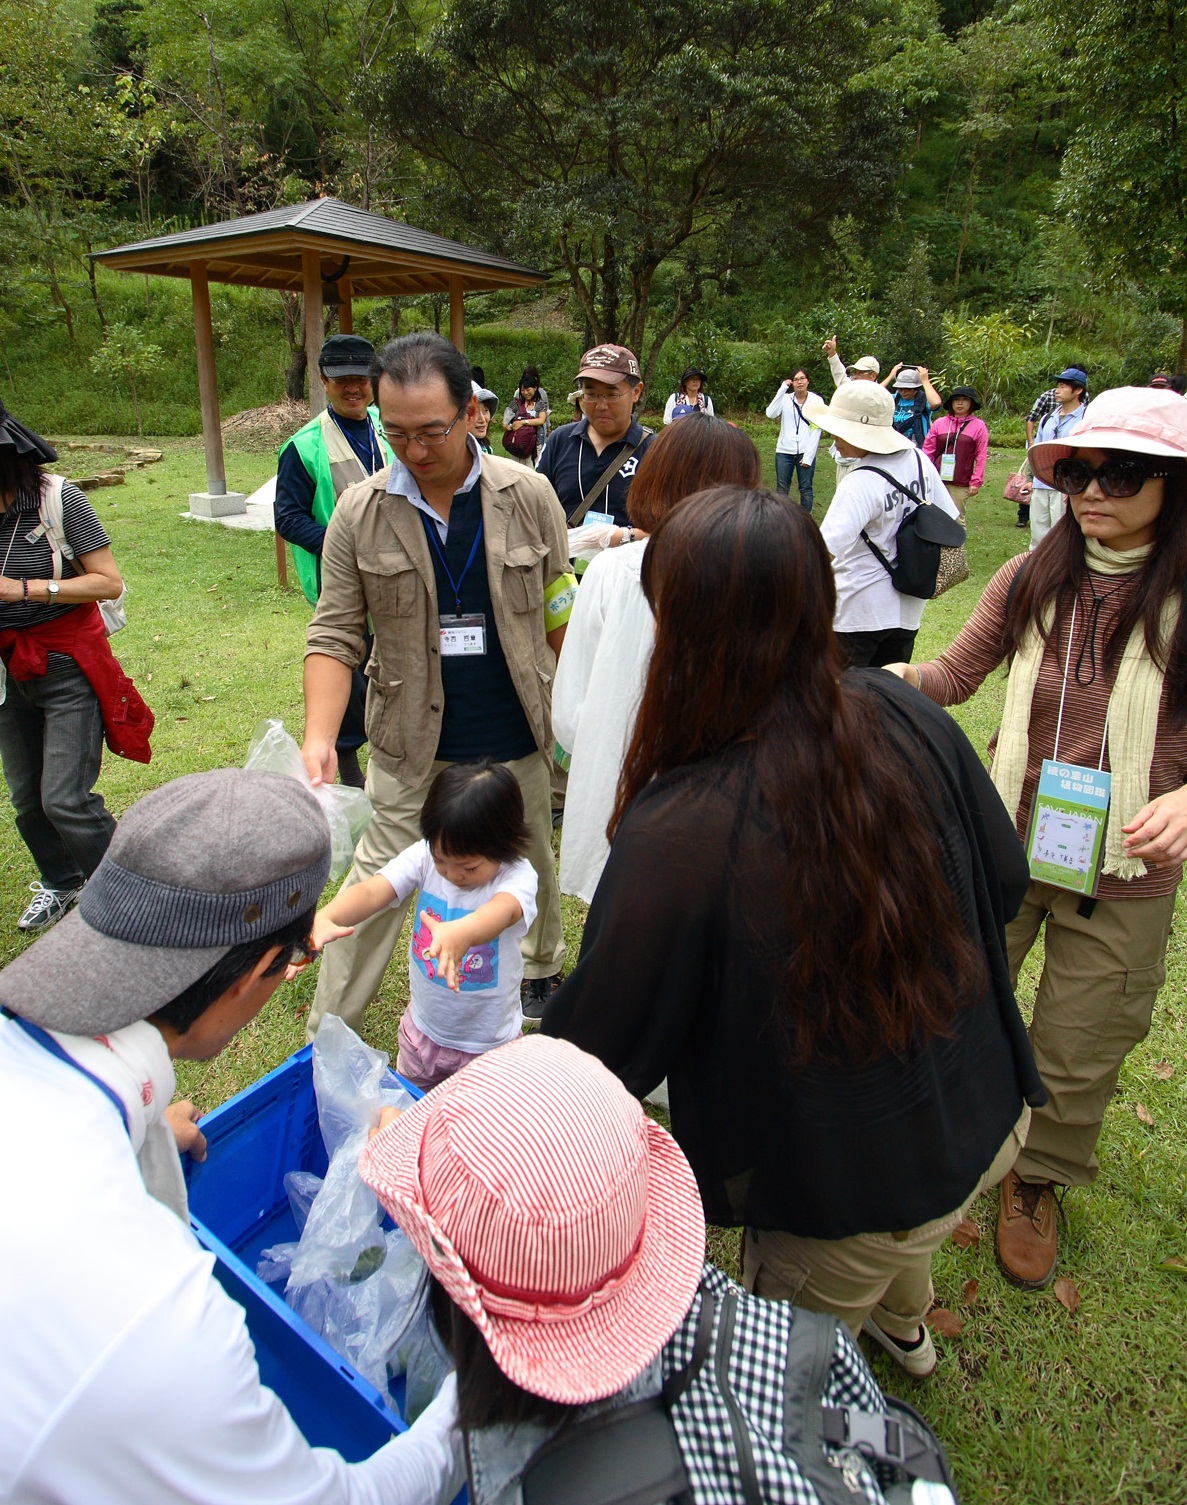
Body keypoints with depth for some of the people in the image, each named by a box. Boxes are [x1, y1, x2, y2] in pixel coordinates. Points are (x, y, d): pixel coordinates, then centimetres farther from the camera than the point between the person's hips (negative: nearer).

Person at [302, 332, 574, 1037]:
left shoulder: (529, 495, -7)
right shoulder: (360, 512, -8)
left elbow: (560, 611, 2)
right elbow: (335, 634, -7)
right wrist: (319, 736, -21)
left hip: (515, 738, 1)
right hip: (410, 741, -1)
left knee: (533, 864, 20)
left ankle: (543, 970, 47)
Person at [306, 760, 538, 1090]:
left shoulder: (517, 875, -24)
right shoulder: (424, 855, -15)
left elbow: (504, 910, -46)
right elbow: (371, 890, -29)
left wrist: (461, 932, -69)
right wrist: (324, 918, -51)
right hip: (422, 1030, 4)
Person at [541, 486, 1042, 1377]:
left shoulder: (678, 834, -34)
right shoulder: (911, 723, -17)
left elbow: (603, 1047, -21)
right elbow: (1004, 884, -2)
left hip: (846, 1190, -6)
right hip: (987, 1121, 7)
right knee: (895, 1249, 41)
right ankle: (901, 1326, 70)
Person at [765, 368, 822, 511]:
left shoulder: (817, 400, -1)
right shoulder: (785, 398, 3)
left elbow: (816, 430, -2)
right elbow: (770, 413, -14)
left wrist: (809, 456, -8)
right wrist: (782, 389, -15)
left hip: (806, 452, -1)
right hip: (784, 451, 1)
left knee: (805, 489, 5)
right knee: (782, 488, 7)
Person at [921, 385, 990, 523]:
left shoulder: (978, 426, 3)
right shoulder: (939, 423, 6)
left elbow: (981, 457, 1)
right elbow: (928, 451, 6)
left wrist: (976, 482, -5)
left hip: (961, 484, -1)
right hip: (937, 481, 2)